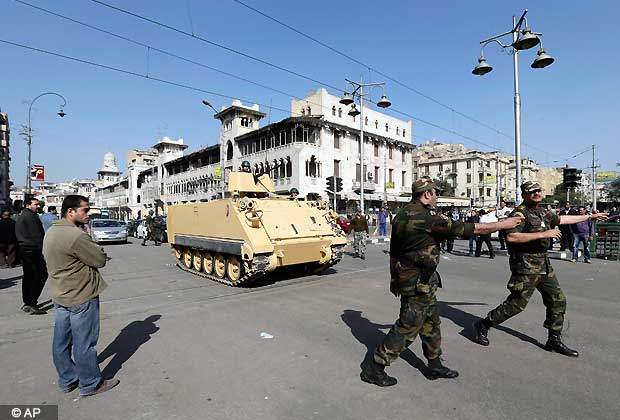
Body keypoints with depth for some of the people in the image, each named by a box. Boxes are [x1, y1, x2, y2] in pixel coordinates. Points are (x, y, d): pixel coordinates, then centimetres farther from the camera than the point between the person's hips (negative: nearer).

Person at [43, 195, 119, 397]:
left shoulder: (51, 232, 8)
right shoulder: (76, 235, -25)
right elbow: (101, 259, -18)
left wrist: (91, 250, -1)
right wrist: (91, 244, -1)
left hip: (61, 295, 10)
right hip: (81, 297, -10)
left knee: (62, 341, 18)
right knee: (84, 343, 4)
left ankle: (67, 380, 34)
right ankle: (91, 384, 19)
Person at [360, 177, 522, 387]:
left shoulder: (401, 215, 8)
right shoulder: (428, 216, -19)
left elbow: (393, 252, 12)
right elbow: (469, 229, -13)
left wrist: (394, 279, 21)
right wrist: (502, 225, 1)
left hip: (404, 276, 9)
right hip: (419, 281, -9)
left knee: (431, 322, 20)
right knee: (408, 325, 1)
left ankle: (435, 365, 36)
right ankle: (374, 368, 11)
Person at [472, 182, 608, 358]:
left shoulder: (542, 212, 13)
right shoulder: (520, 213, -16)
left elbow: (561, 219, 32)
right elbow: (511, 237, -30)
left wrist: (590, 217, 39)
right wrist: (543, 234, -27)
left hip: (544, 265, 9)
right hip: (526, 266, -9)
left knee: (558, 300, 12)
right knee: (516, 303, -6)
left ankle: (554, 340, 26)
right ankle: (483, 325, 8)